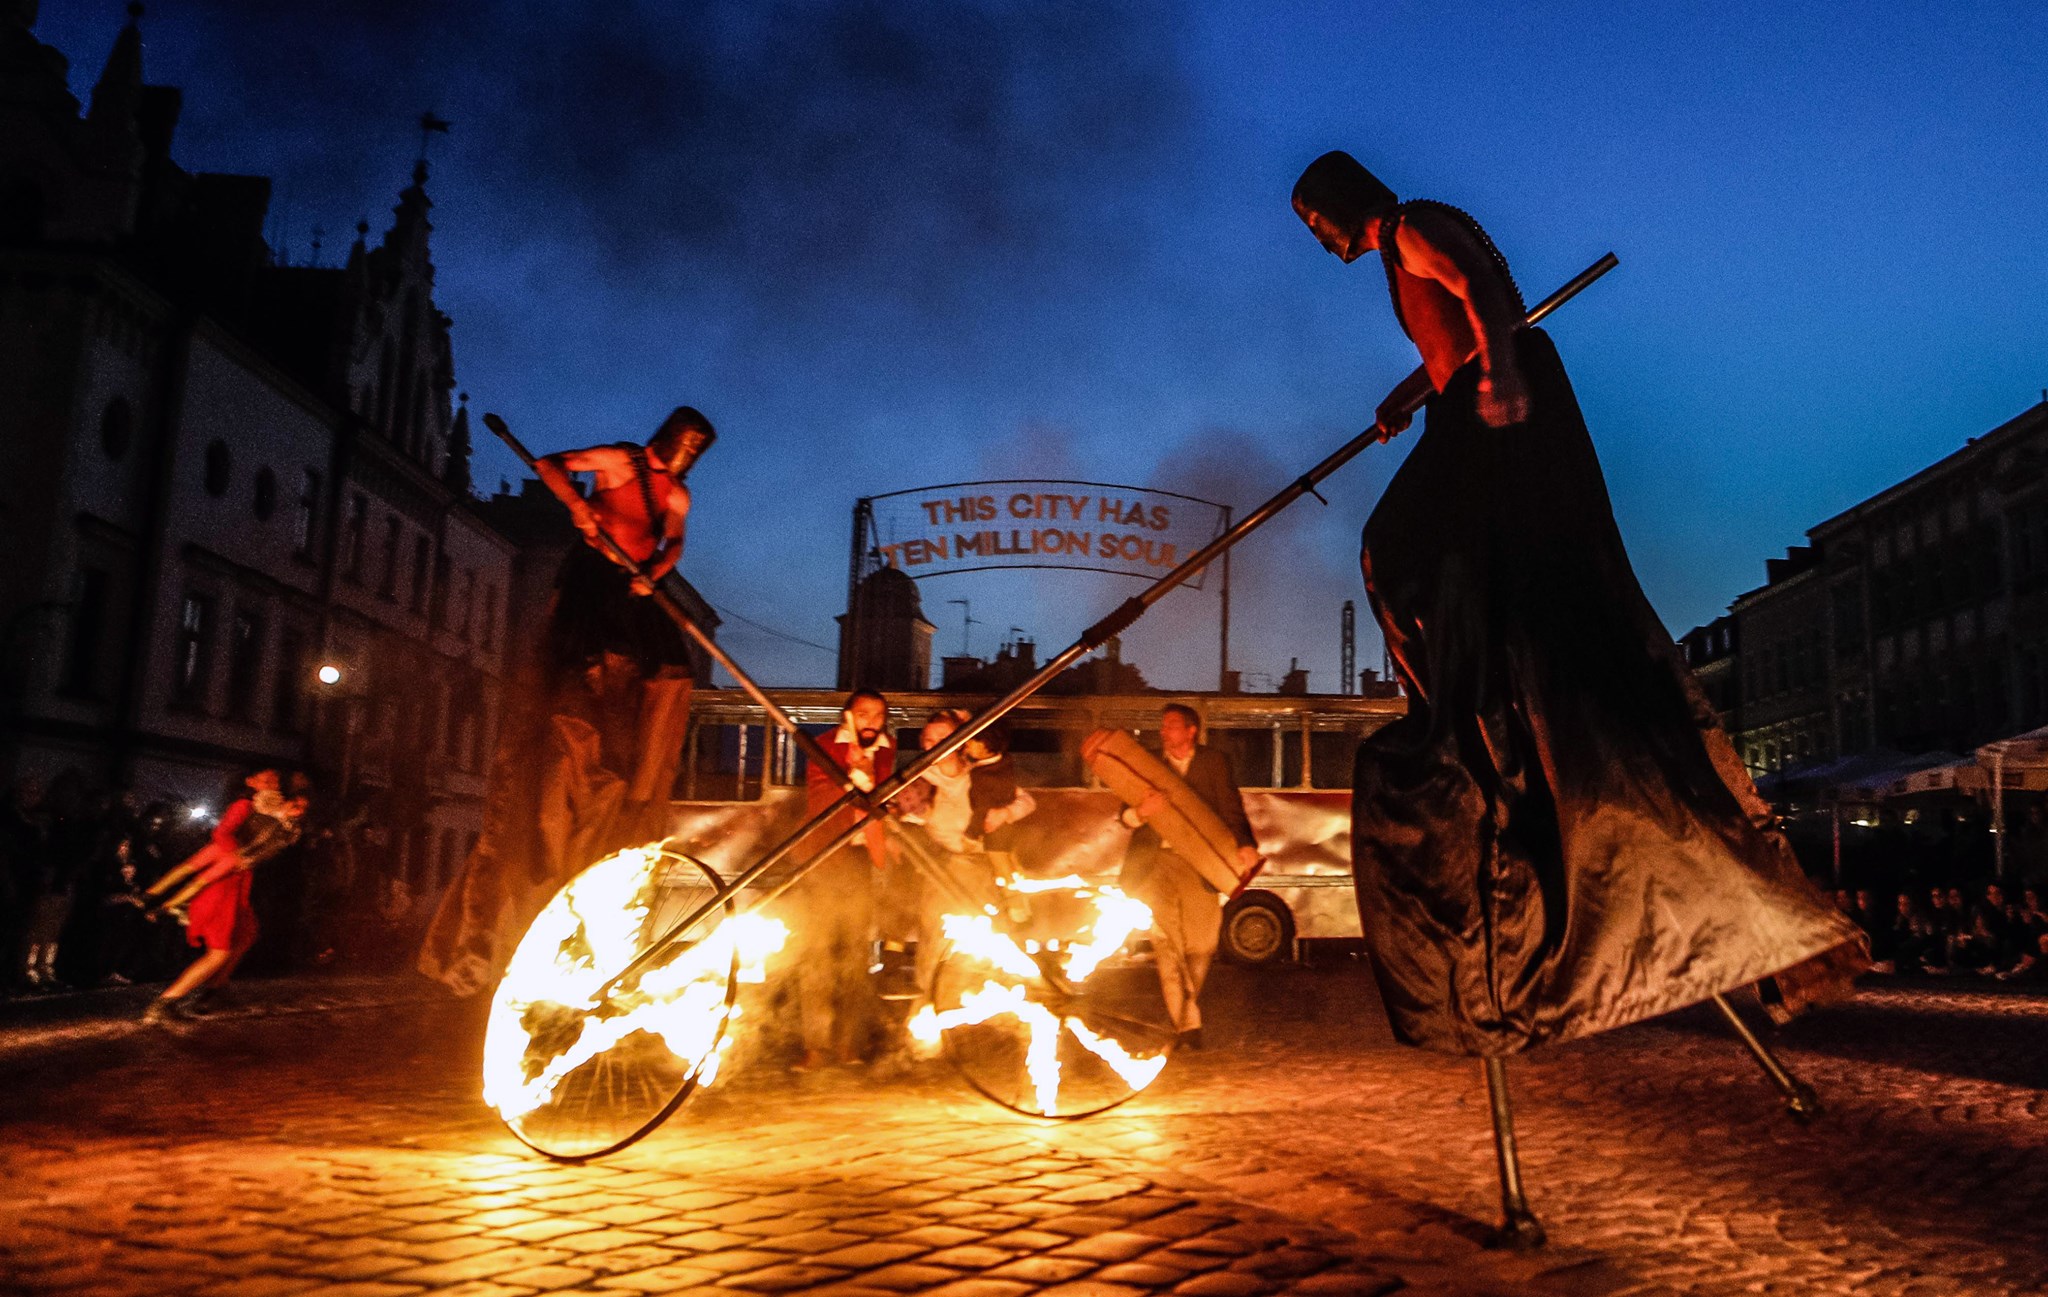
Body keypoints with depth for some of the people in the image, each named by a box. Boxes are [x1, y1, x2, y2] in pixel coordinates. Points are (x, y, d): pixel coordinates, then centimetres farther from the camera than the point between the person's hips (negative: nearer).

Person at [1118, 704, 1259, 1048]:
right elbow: (1126, 816, 9)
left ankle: (1188, 1005, 26)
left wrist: (1245, 844, -17)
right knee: (1167, 943, -7)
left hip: (1199, 862, 0)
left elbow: (1230, 807, 1)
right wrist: (1141, 812, -16)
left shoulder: (1214, 762, 10)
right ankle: (1187, 1023, -6)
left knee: (1201, 942, 1)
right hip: (1157, 862, 1)